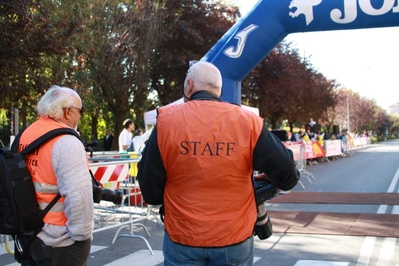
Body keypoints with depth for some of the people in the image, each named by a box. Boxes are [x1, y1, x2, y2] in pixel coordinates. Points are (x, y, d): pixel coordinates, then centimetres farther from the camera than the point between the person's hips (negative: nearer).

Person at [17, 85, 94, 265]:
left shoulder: (25, 136, 5)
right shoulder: (66, 142, -20)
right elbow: (78, 195, -28)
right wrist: (82, 234, -15)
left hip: (31, 234, 8)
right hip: (61, 241, -8)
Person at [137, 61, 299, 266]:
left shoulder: (166, 121, -8)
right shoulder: (248, 121, -8)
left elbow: (150, 190, -4)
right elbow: (286, 173, -6)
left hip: (182, 239, 0)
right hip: (235, 238, 0)